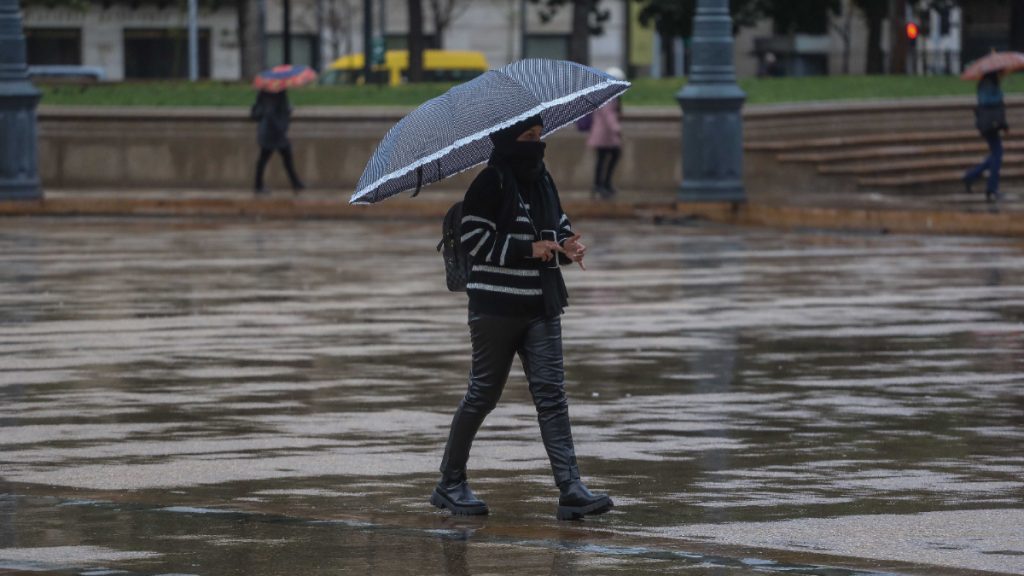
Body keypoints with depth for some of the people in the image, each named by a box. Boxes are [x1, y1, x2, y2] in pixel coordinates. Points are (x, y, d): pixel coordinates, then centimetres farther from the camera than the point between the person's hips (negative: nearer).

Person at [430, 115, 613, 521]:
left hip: (541, 307, 6)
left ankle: (570, 490, -10)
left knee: (551, 394, -3)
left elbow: (558, 224, 23)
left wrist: (566, 246, 0)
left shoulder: (541, 180, 11)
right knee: (483, 393, 3)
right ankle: (450, 484, 18)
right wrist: (528, 249, -19)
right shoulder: (490, 184, -10)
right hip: (496, 305, -6)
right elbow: (473, 238, -15)